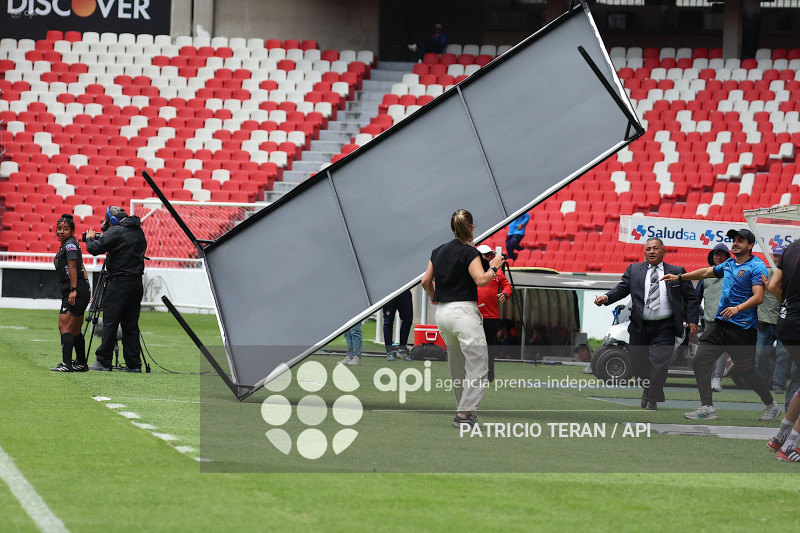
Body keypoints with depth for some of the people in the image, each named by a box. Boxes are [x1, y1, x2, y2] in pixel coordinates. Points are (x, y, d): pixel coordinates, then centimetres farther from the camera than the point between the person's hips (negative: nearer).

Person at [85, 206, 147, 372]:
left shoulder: (116, 231, -10)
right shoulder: (138, 231, 14)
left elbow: (95, 249, -15)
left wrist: (90, 239, 8)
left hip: (120, 282, -7)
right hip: (137, 282, 7)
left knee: (110, 322, -3)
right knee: (131, 325, 9)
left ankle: (104, 361, -3)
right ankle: (134, 363, 7)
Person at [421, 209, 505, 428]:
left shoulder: (439, 251, 11)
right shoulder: (469, 252, -10)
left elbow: (426, 281, 12)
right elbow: (481, 280, -20)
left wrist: (434, 297, 29)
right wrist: (494, 267, -3)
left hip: (442, 312, 8)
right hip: (463, 311, -8)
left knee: (457, 367, 18)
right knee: (478, 366, -5)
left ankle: (464, 409, 24)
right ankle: (465, 413, -12)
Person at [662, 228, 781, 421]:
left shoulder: (757, 267, -8)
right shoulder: (729, 264, 16)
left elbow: (758, 297, -18)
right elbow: (706, 272, 32)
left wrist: (738, 308, -32)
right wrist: (679, 277, 34)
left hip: (742, 328, -8)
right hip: (720, 324, 8)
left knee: (747, 371, -3)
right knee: (700, 361, -2)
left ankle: (771, 406, 16)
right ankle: (707, 408, 0)